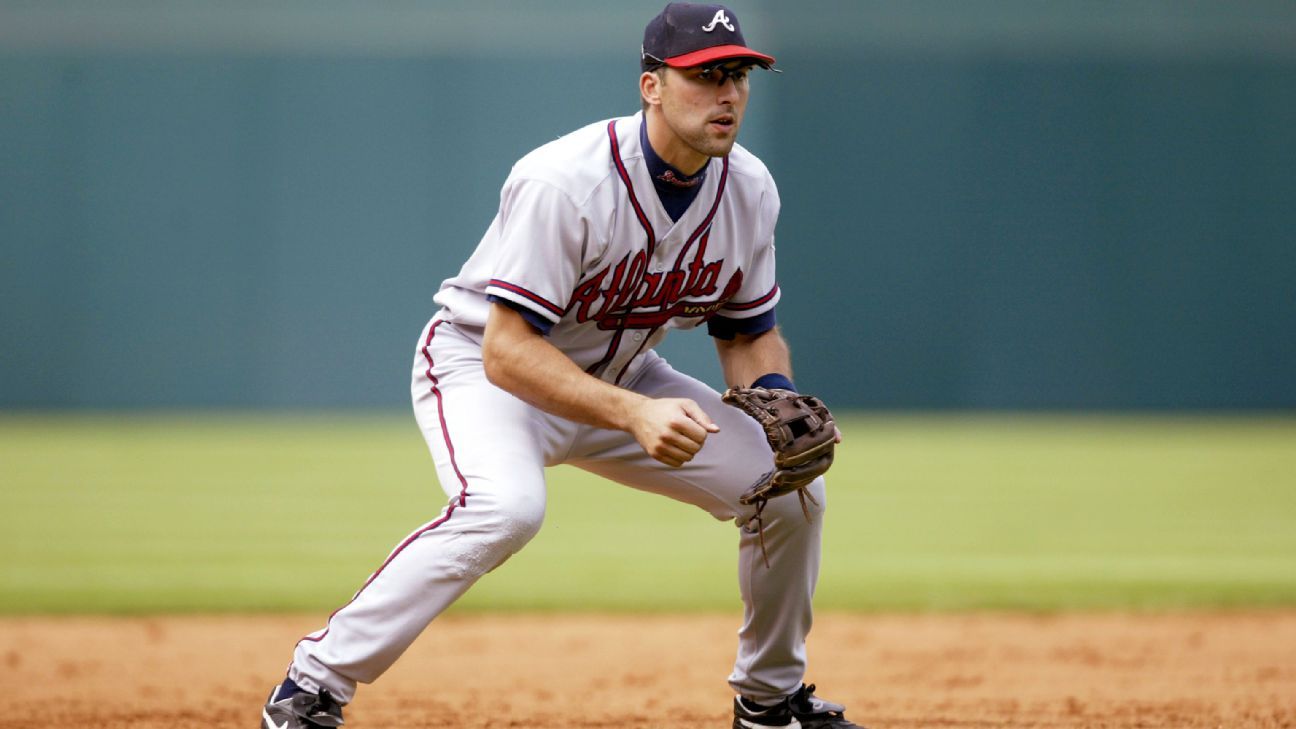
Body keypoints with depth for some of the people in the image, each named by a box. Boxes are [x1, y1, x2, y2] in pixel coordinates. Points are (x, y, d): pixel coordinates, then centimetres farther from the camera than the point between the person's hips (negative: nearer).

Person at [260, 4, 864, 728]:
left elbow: (749, 332, 5)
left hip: (615, 372, 7)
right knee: (507, 505, -38)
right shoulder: (566, 181, -31)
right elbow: (508, 350, -34)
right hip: (482, 363, -7)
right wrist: (635, 415, -45)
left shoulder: (749, 188, -10)